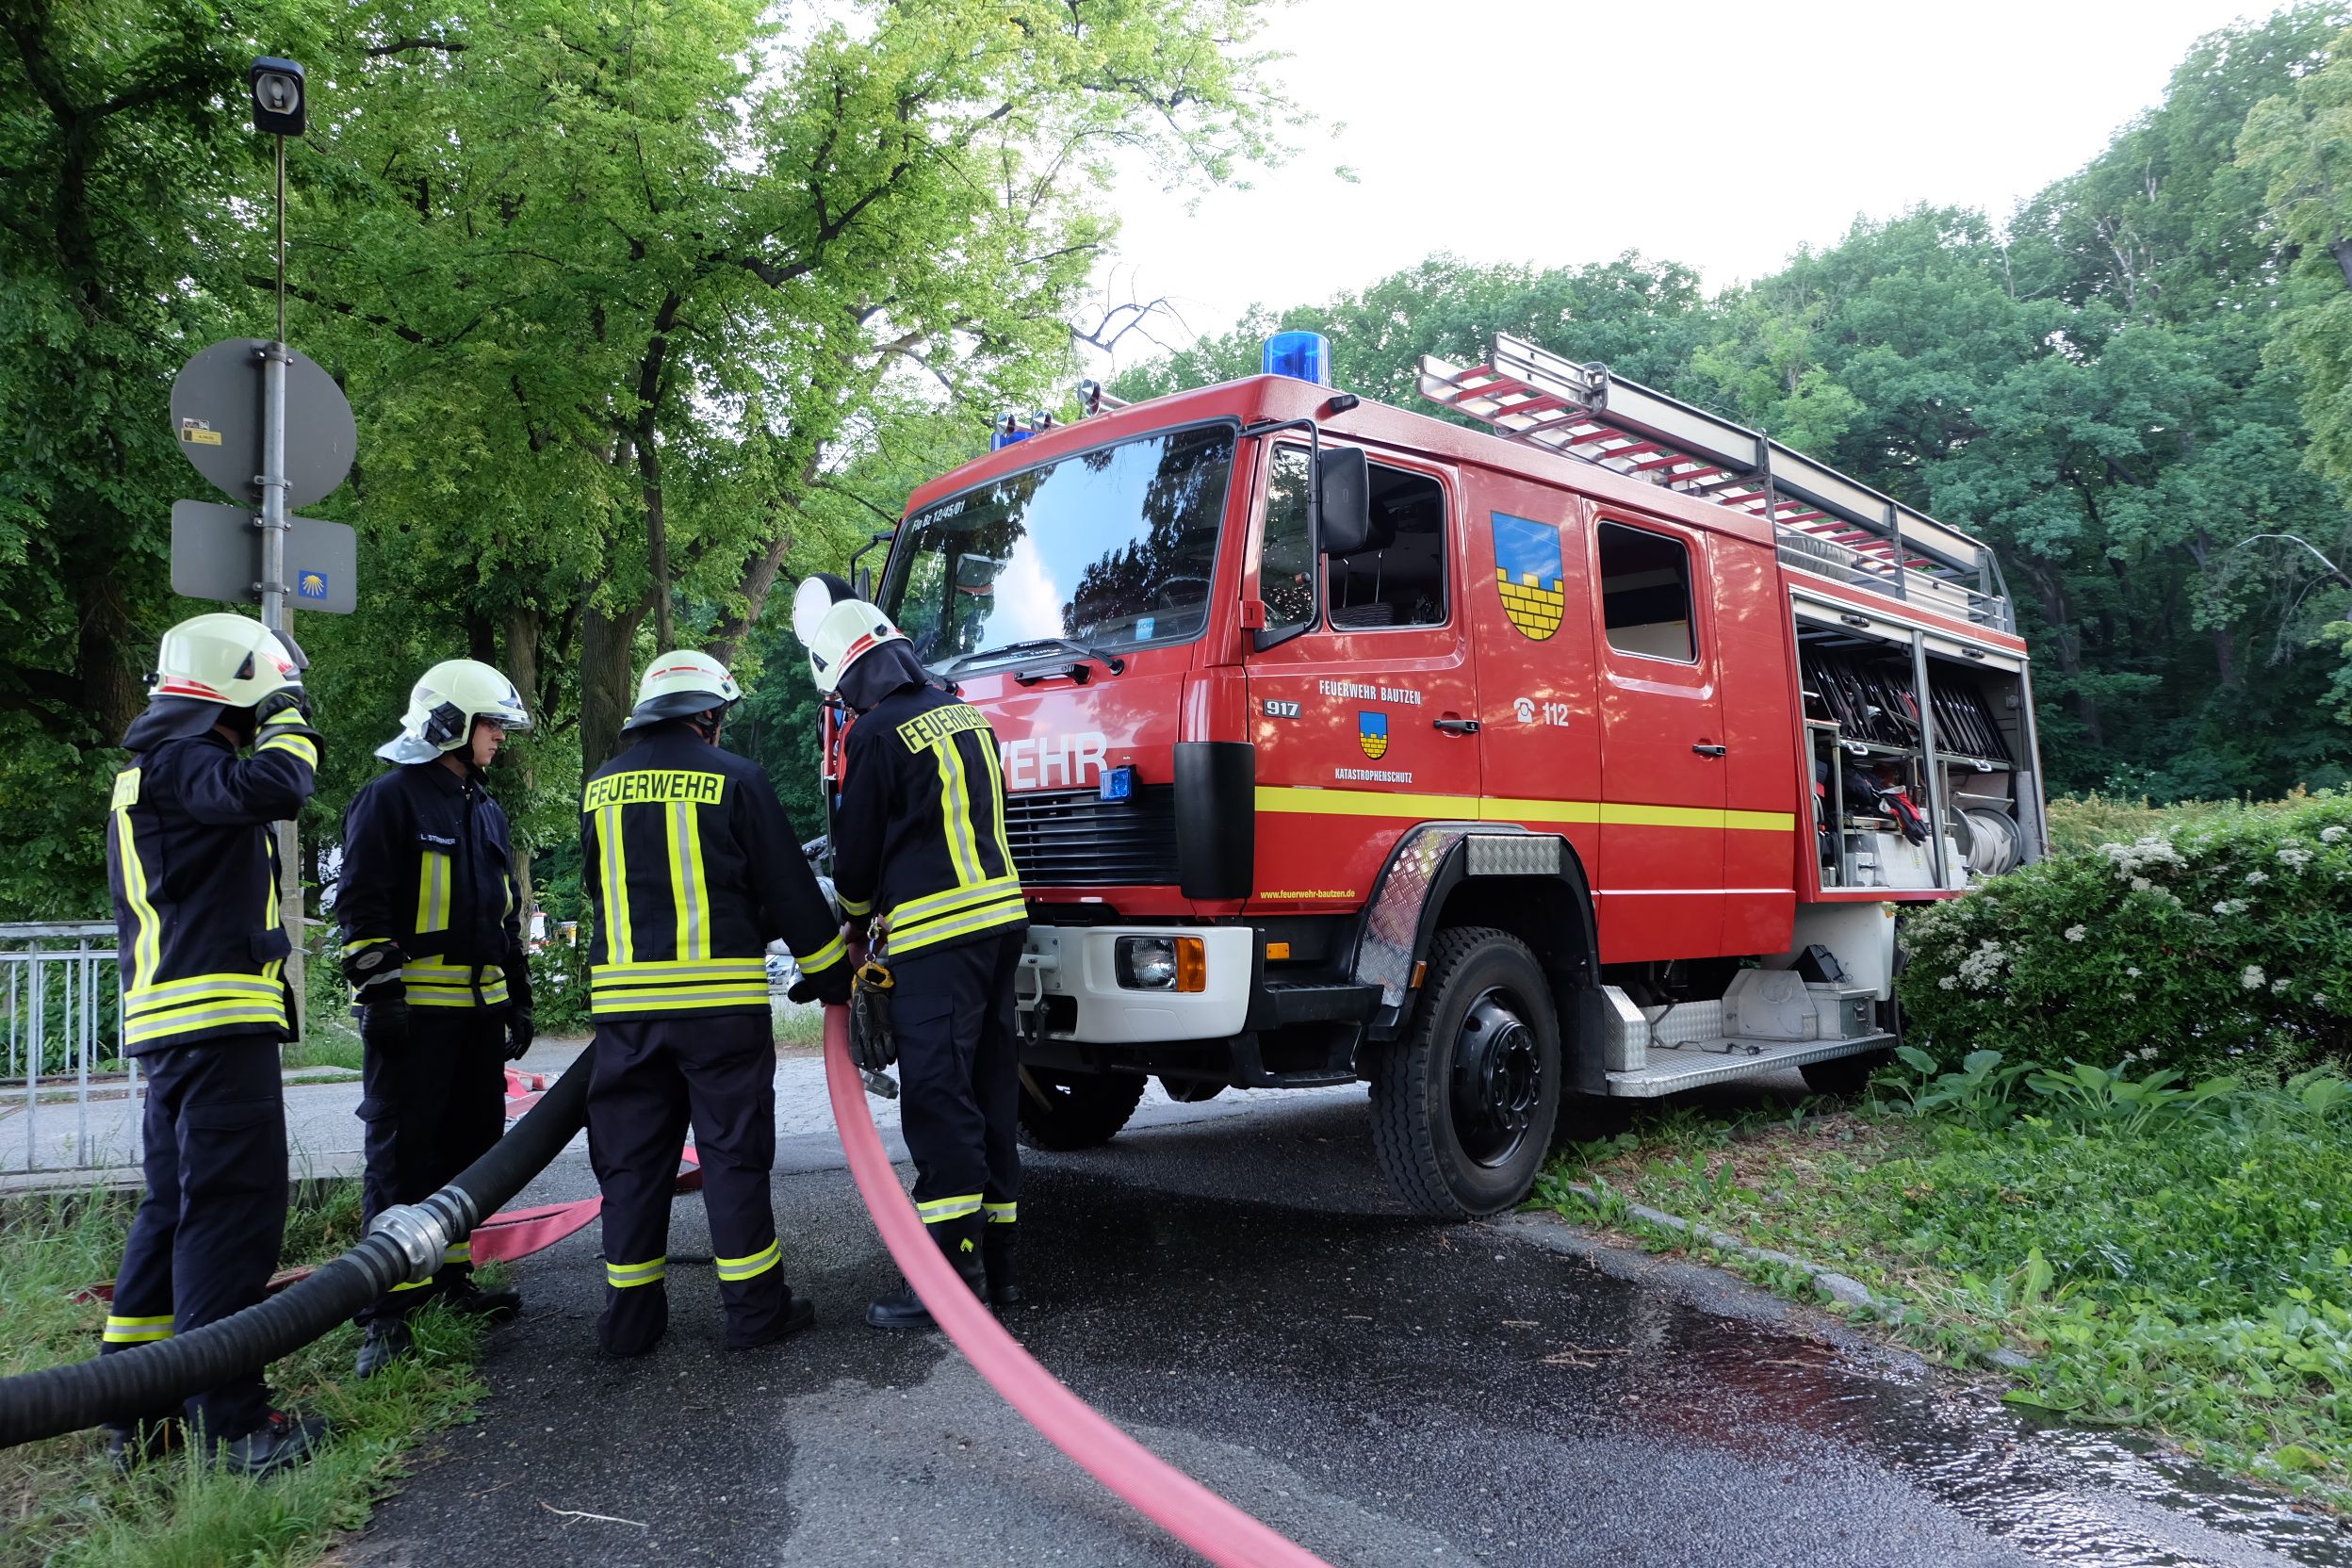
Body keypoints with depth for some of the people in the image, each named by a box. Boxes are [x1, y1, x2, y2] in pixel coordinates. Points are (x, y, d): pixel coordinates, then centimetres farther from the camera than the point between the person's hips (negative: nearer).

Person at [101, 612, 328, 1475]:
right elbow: (275, 788, -28)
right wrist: (290, 720, -11)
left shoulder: (155, 768, 22)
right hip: (218, 1023, -11)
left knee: (177, 1209, 16)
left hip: (175, 1026, 11)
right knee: (232, 1208, -7)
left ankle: (135, 1413, 23)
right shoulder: (177, 760, -10)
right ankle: (228, 1421, -3)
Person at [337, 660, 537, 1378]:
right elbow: (361, 905, -12)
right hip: (413, 1013, -8)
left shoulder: (486, 812, 18)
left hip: (479, 1010, 8)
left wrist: (517, 999, 20)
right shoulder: (389, 799, -6)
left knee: (471, 1145, 13)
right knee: (401, 1156, -4)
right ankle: (385, 1309, 2)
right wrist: (379, 993, -17)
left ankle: (451, 1275, 26)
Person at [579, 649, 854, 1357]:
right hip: (721, 1000, -4)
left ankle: (632, 1316, 16)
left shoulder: (601, 788, 11)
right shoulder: (735, 779, -3)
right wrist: (837, 978, 9)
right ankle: (755, 1309, 8)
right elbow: (790, 892, -2)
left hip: (624, 1002, 4)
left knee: (632, 1160, 10)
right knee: (733, 1154, 3)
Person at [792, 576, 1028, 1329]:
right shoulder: (965, 715, 15)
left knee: (937, 1100, -5)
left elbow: (859, 851, -1)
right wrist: (884, 911, 29)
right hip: (1000, 916, 8)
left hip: (935, 935, -8)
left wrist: (855, 926, 19)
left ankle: (955, 1270, -5)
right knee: (990, 1094, 11)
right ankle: (997, 1262, 18)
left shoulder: (879, 735, -9)